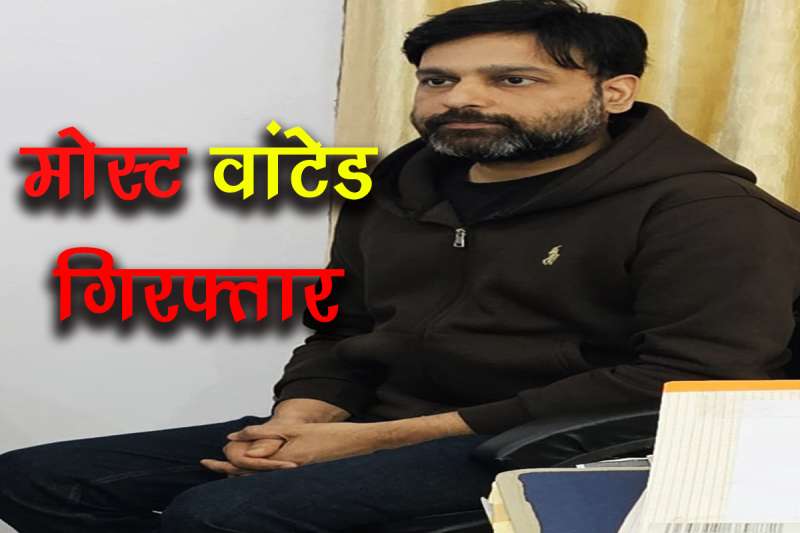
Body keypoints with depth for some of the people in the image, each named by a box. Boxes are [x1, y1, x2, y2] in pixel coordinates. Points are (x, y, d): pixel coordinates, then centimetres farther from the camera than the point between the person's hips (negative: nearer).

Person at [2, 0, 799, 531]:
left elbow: (699, 380, -21)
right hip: (372, 433, 8)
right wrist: (301, 418, -5)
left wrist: (383, 438, -19)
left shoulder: (703, 209, -9)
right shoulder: (395, 194, 14)